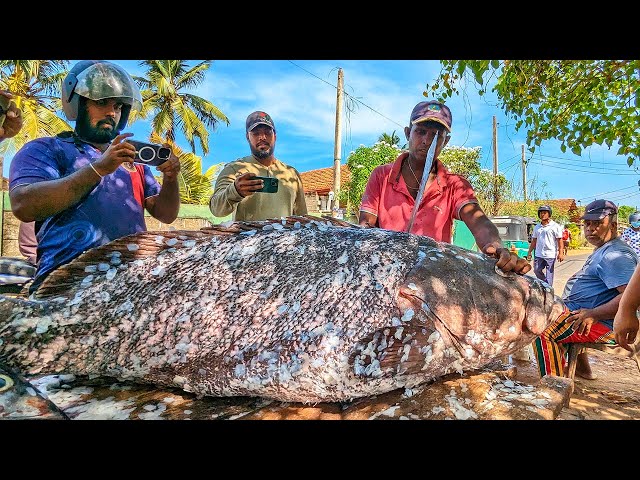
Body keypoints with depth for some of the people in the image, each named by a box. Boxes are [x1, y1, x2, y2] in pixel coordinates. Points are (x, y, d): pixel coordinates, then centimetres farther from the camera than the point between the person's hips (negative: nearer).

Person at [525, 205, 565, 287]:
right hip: (539, 255, 5)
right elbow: (534, 241, 17)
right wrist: (529, 252, 13)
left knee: (549, 274, 0)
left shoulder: (555, 226, -1)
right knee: (537, 271, 5)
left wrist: (561, 253, -15)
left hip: (550, 255, -5)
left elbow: (560, 240, -6)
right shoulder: (537, 227, 14)